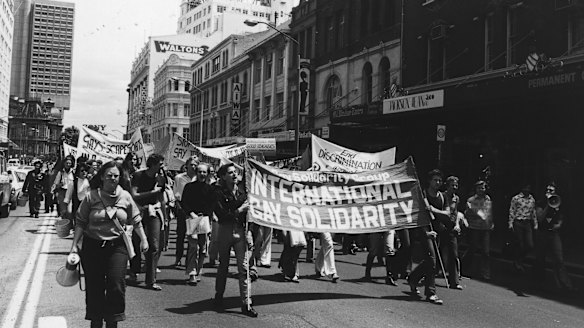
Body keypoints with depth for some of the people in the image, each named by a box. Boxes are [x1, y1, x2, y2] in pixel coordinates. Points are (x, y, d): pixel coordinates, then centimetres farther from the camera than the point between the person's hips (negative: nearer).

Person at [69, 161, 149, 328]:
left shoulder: (125, 197, 2)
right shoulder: (91, 197, -4)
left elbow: (136, 221, 10)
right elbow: (80, 223, -1)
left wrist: (143, 239, 7)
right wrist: (74, 245, -5)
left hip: (117, 246, 1)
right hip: (93, 246, -1)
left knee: (116, 285, -7)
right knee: (94, 287, 5)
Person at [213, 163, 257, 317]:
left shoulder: (242, 191, 6)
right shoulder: (219, 193, -4)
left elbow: (248, 213, 7)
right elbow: (221, 215, -12)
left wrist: (248, 233, 0)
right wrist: (238, 211, -14)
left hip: (240, 231, 2)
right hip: (225, 230, -2)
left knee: (244, 267, -4)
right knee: (223, 265, 12)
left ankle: (246, 304, -2)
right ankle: (219, 295, 33)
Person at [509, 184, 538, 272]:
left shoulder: (532, 199, 10)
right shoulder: (516, 198, -4)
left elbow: (533, 213, 16)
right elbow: (511, 211, -3)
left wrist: (535, 224, 14)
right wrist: (510, 223, -8)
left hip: (528, 224, 5)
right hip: (518, 223, -5)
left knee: (530, 245, 0)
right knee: (520, 245, 0)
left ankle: (519, 261, 22)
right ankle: (518, 263, 20)